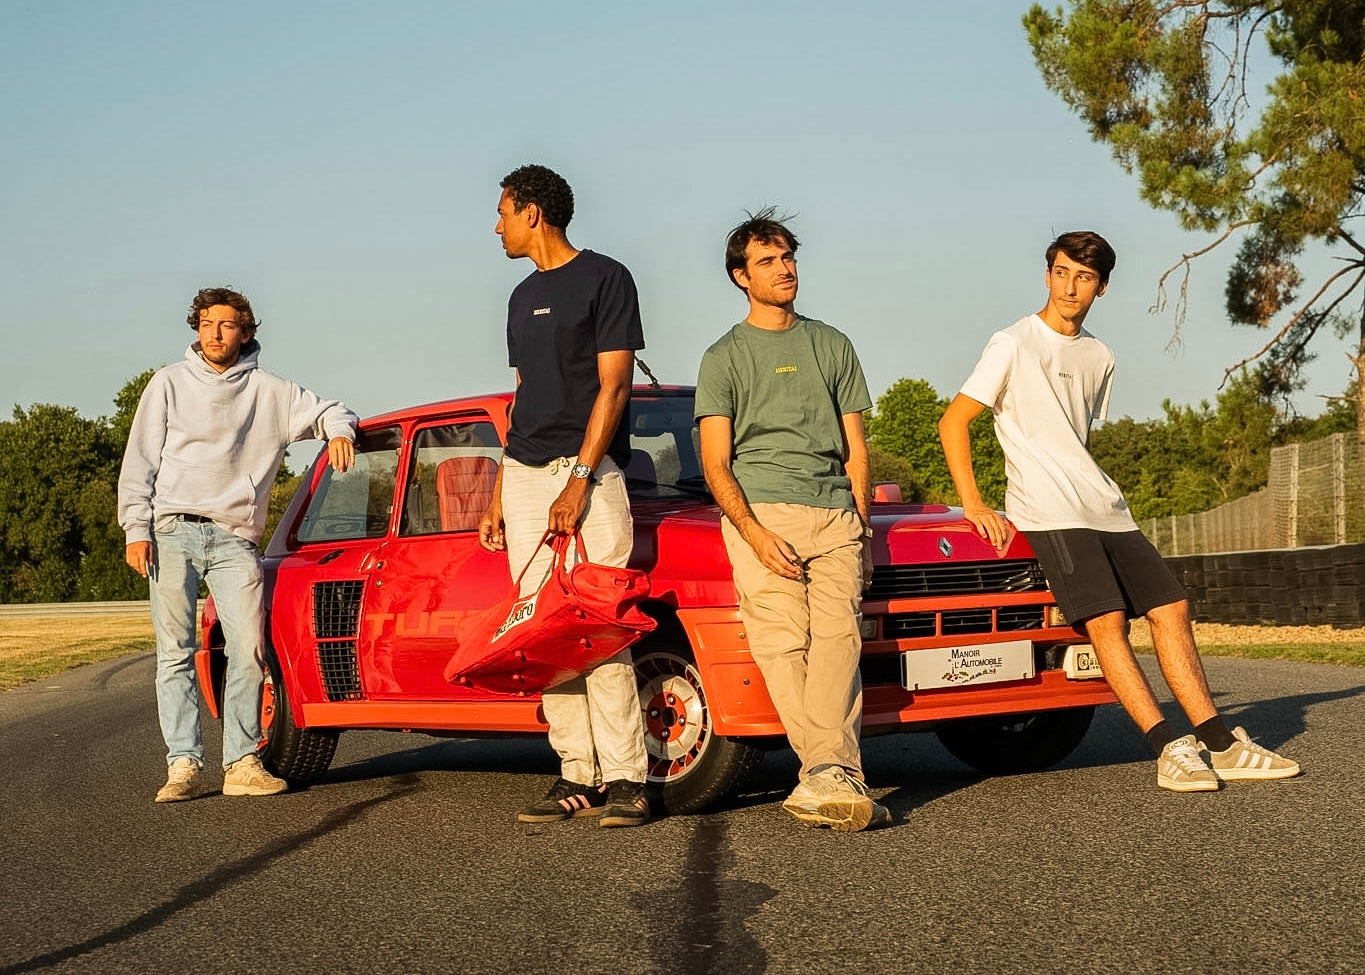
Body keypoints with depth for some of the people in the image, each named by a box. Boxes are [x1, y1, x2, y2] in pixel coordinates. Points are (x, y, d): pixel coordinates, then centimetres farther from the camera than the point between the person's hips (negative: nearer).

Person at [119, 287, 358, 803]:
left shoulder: (268, 391, 13)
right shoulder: (170, 383, 12)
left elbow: (325, 410, 22)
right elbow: (140, 461, 9)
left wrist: (339, 429, -2)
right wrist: (137, 528, -1)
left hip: (234, 538, 1)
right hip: (172, 532, -1)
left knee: (249, 650, -9)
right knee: (175, 652, -5)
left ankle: (242, 762, -3)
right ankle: (183, 764, -5)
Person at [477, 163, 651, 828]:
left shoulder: (605, 279, -1)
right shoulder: (524, 297, 22)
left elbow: (613, 386, -8)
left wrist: (579, 480, -16)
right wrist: (499, 495, 19)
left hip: (588, 472, -7)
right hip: (525, 477, 7)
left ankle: (625, 779, -11)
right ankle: (578, 774, 3)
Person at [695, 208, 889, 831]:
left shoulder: (832, 346, 23)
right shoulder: (725, 358, 13)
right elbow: (715, 464, 5)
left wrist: (861, 532, 11)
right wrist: (755, 533, -11)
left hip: (835, 514, 2)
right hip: (760, 512, -2)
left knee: (836, 637, -20)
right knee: (782, 645, -18)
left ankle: (825, 778, -30)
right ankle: (839, 778, -25)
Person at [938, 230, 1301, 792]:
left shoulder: (1099, 358, 17)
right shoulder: (1014, 345, -2)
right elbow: (953, 422, -4)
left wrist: (1096, 493, 13)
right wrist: (973, 504, -12)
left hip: (1105, 508, 7)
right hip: (1048, 513, -7)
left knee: (1170, 606, -1)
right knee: (1105, 619, -19)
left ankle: (1218, 744, 0)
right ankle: (1168, 750, -22)